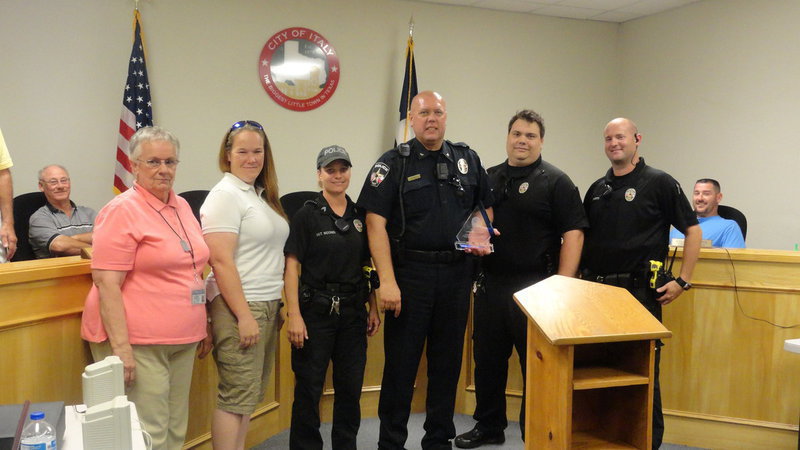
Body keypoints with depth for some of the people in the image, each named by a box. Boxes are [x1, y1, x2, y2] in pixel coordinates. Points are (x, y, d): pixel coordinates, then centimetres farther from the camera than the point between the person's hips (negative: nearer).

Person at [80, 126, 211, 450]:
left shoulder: (182, 205, 12)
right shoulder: (122, 210, -10)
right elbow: (106, 284, -16)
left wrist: (204, 326, 20)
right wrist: (121, 347, -21)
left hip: (183, 342, 8)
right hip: (138, 343, -7)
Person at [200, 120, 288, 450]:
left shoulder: (262, 195, 15)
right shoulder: (225, 196, -10)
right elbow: (221, 262, -17)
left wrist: (276, 307, 15)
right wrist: (244, 316, -19)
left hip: (267, 305, 8)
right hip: (238, 307, -8)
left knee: (250, 394, 12)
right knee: (236, 395, -4)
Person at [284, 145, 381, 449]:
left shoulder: (360, 216, 9)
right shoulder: (307, 215, -5)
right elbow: (291, 267, -8)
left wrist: (374, 308, 9)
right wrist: (294, 315, -15)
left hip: (353, 312, 4)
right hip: (316, 310, -4)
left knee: (351, 387, 11)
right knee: (309, 389, 3)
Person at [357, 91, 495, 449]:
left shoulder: (467, 160, 11)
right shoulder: (394, 163, -1)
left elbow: (485, 207, 22)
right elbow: (376, 223, -9)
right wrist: (387, 281, -17)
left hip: (457, 271, 4)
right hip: (409, 272, -3)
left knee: (447, 360, 12)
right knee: (401, 362, 2)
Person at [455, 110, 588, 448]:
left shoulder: (555, 181, -3)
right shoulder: (488, 178, 13)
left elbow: (573, 234, -8)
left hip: (535, 287, -5)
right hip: (490, 285, 5)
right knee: (488, 360, 13)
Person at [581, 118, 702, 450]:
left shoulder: (659, 183, -1)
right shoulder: (597, 189, 15)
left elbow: (693, 230, -2)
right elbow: (583, 238, 21)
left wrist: (682, 281, -8)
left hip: (640, 292, -5)